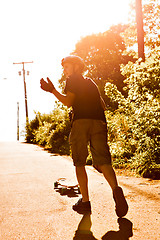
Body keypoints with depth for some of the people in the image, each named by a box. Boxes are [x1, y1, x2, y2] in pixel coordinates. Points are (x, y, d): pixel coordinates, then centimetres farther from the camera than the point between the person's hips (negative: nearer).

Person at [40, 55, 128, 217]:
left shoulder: (72, 80, 10)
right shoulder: (91, 83, 29)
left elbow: (68, 102, -5)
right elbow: (103, 106, 26)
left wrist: (52, 90, -2)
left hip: (81, 121, -4)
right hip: (99, 122, 5)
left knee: (79, 163, 6)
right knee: (103, 161, -3)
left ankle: (85, 201, 3)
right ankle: (116, 189, -31)